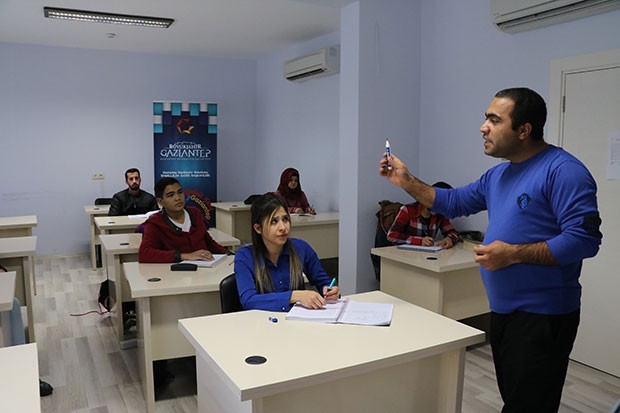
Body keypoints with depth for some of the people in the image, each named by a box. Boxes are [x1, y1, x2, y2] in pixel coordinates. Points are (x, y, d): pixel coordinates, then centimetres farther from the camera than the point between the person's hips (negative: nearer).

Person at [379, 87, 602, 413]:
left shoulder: (563, 170, -16)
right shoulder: (498, 174, 11)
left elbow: (584, 238, -23)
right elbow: (454, 202, 18)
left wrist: (513, 254, -24)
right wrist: (406, 182, 7)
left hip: (542, 316, -8)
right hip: (503, 310, 9)